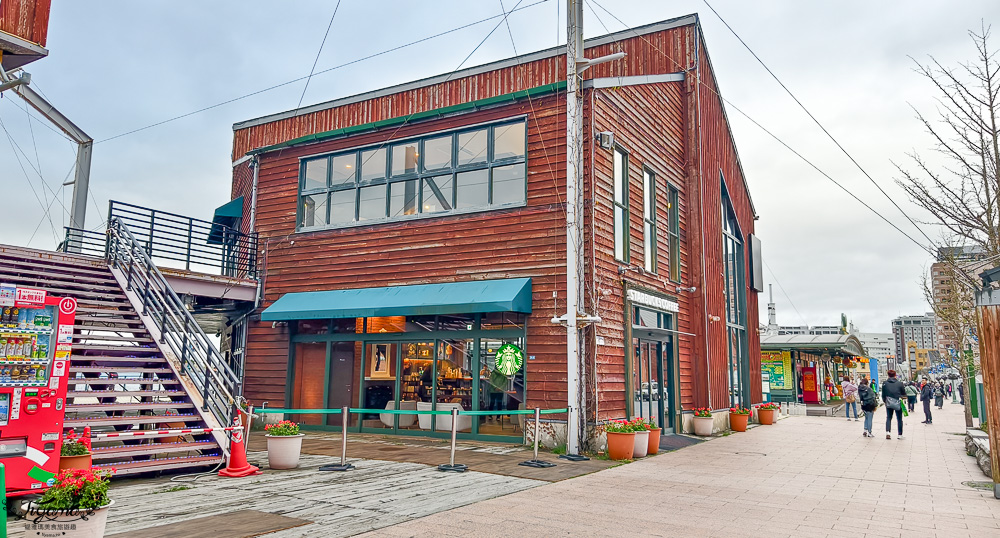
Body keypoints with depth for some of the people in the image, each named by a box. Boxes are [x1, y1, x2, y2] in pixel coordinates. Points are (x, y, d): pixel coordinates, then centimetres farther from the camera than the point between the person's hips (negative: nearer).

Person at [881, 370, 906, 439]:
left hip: (888, 403, 1)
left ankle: (887, 432, -8)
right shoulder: (899, 383, -7)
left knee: (888, 418, 9)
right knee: (899, 419, 10)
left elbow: (883, 395, 2)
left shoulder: (885, 384, -4)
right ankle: (900, 434, 15)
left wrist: (885, 401, 17)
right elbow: (904, 394, 2)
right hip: (898, 404, -1)